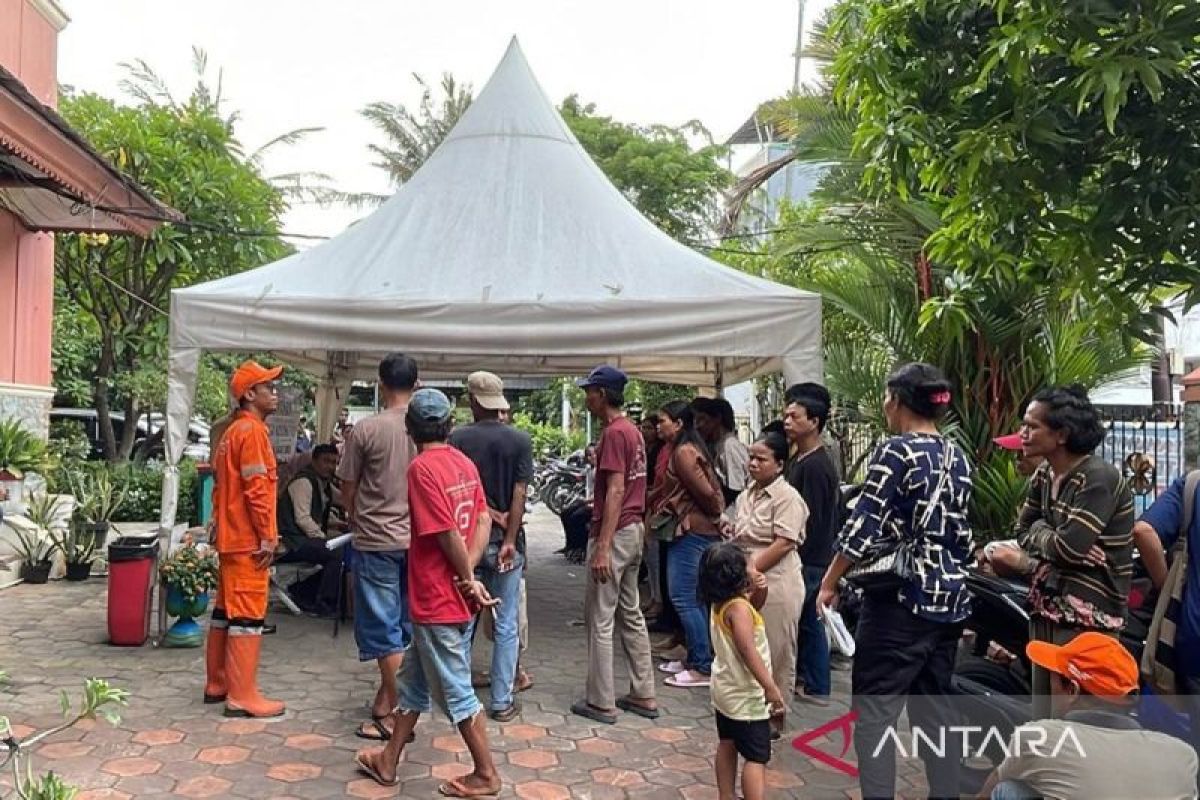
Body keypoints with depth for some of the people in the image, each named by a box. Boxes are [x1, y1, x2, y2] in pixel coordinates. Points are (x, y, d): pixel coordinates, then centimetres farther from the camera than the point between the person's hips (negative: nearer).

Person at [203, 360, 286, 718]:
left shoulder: (231, 431, 17)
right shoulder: (252, 430, -14)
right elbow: (256, 489, -20)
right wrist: (268, 537, -18)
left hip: (230, 536, 10)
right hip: (249, 539, -10)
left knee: (226, 609, 15)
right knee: (248, 614, -6)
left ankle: (217, 684, 24)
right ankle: (243, 697, -2)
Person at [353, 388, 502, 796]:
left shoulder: (422, 467, -18)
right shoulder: (464, 462, 5)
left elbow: (448, 534, -21)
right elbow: (483, 520, 3)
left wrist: (469, 581, -9)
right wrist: (467, 573, -5)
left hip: (439, 599, -9)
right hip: (455, 595, 9)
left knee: (456, 691, 6)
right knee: (414, 680, 21)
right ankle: (388, 761, 34)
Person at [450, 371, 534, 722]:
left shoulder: (457, 439, -4)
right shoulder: (520, 440, -5)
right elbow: (519, 495, -10)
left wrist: (489, 514, -5)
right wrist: (509, 539, -12)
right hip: (504, 540, -1)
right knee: (506, 626, 6)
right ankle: (502, 702, 11)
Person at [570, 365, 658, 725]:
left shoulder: (613, 432, -16)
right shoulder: (633, 431, 13)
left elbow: (616, 490, -22)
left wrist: (602, 547, -23)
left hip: (614, 533, -10)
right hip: (634, 531, 10)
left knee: (600, 619, 0)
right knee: (631, 614, 15)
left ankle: (601, 702, 8)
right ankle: (643, 695, 22)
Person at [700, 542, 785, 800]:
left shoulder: (719, 604, 2)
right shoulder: (738, 607, -26)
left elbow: (752, 609, 16)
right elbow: (748, 651, -33)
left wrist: (759, 593, -4)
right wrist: (771, 687, -35)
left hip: (725, 689, 10)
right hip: (746, 696, -9)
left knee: (728, 744, 22)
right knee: (757, 758, -5)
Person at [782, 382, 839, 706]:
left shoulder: (814, 466, -20)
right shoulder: (801, 458, 11)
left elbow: (810, 523, -22)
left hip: (808, 561, -10)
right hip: (813, 559, 10)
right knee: (810, 622, 15)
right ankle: (815, 685, 25)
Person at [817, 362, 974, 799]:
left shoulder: (896, 452, -12)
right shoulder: (957, 457, 9)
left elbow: (865, 527, -14)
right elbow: (961, 533, 15)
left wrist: (830, 580, -4)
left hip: (900, 598, -7)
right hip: (949, 598, 8)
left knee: (874, 709, 0)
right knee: (934, 708, 16)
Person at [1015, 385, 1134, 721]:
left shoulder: (1099, 478, -17)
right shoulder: (1043, 476, 9)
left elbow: (1071, 545, -24)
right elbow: (1023, 532, 11)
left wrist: (1040, 535, -4)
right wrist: (1051, 537, -10)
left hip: (1087, 612, -8)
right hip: (1047, 603, 8)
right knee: (1043, 712, 13)